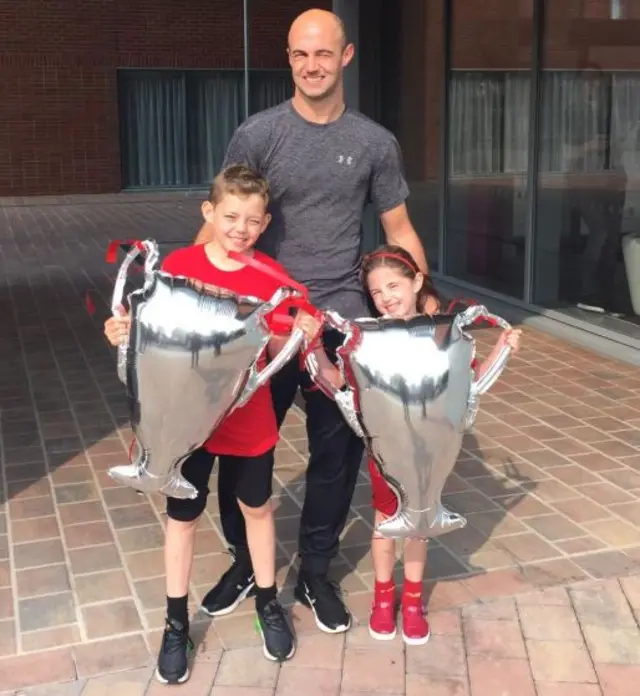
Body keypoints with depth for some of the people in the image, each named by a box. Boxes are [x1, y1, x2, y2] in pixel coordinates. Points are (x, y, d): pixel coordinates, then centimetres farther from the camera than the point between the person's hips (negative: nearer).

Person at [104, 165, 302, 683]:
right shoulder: (177, 266, -10)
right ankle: (176, 624, 29)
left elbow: (280, 352, -7)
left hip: (250, 420, 1)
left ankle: (268, 604, 39)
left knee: (257, 508, 18)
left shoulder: (271, 276, -7)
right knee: (183, 517, 12)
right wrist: (124, 333, -23)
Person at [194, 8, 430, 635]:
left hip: (341, 322, 1)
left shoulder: (374, 143, 4)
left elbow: (399, 231, 10)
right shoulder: (257, 135, -2)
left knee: (337, 450, 8)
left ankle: (315, 572, 27)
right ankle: (244, 562, 31)